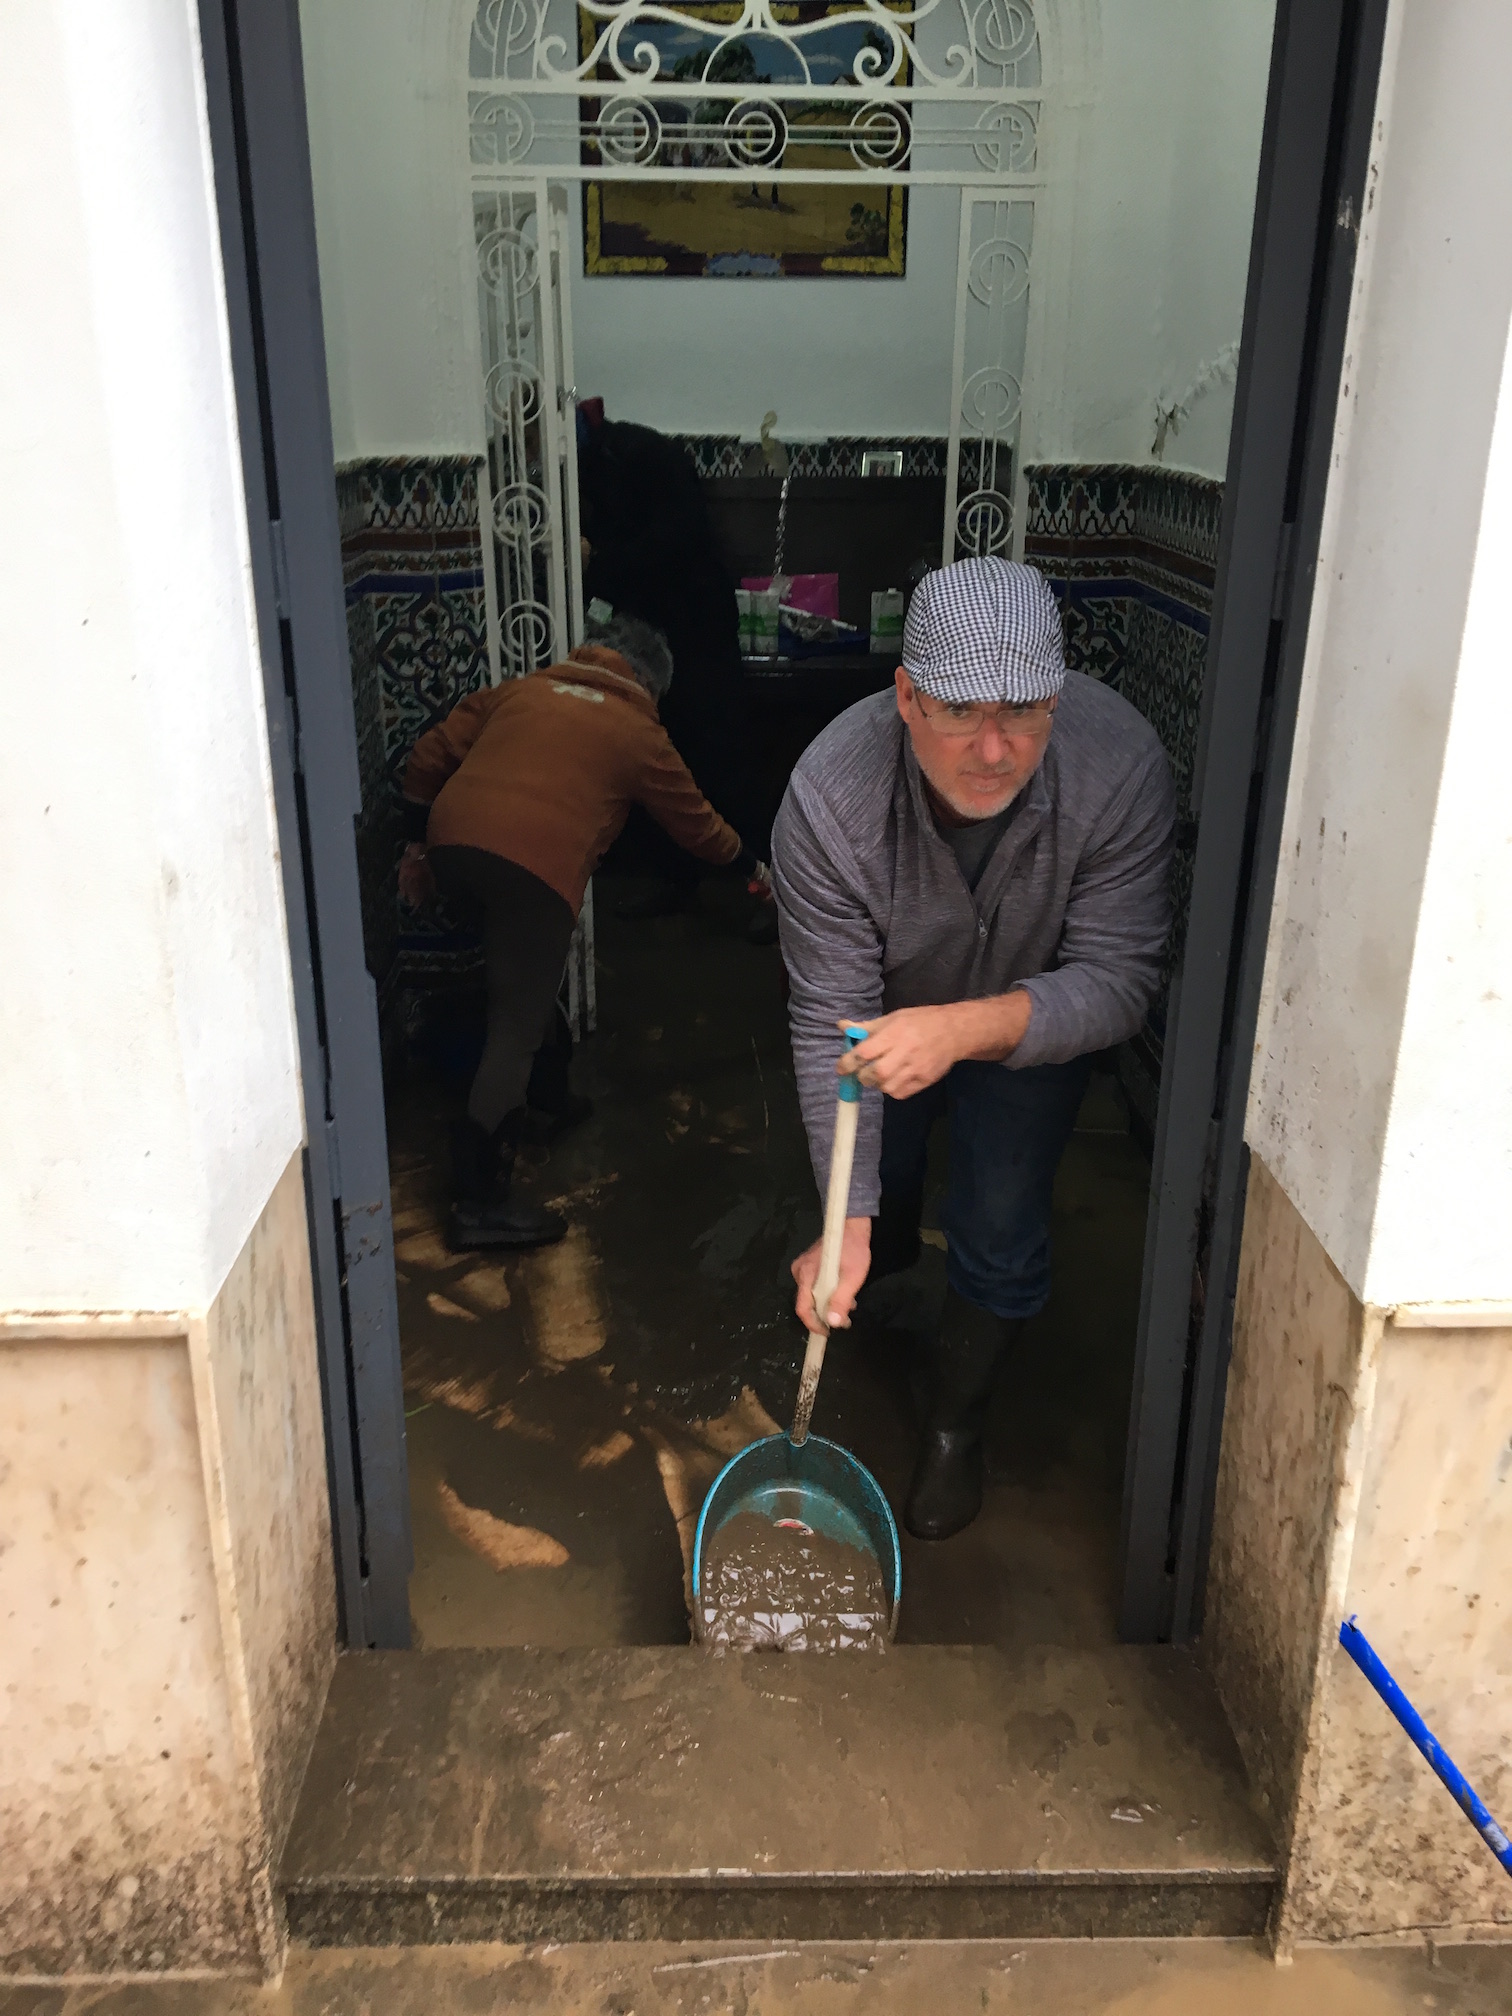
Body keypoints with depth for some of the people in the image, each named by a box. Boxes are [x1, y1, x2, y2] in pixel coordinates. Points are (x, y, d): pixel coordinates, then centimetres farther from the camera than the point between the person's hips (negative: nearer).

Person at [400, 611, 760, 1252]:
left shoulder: (517, 690, 26)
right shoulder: (638, 732, 17)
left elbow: (429, 759, 20)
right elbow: (694, 821, 27)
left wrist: (420, 845, 28)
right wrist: (751, 863, 44)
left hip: (452, 843, 5)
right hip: (536, 866, -5)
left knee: (520, 986, 29)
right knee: (516, 1031, -2)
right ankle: (481, 1204, -3)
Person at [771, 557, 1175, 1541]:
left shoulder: (1120, 767, -37)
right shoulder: (830, 796, -37)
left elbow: (1118, 978, -33)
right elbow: (830, 1016, -32)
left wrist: (968, 1027, -52)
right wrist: (848, 1218, -37)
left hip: (1033, 1025, 0)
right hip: (889, 1015, 1)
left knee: (1002, 1238, 0)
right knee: (881, 1207, 19)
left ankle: (956, 1423, 29)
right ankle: (883, 1261, 59)